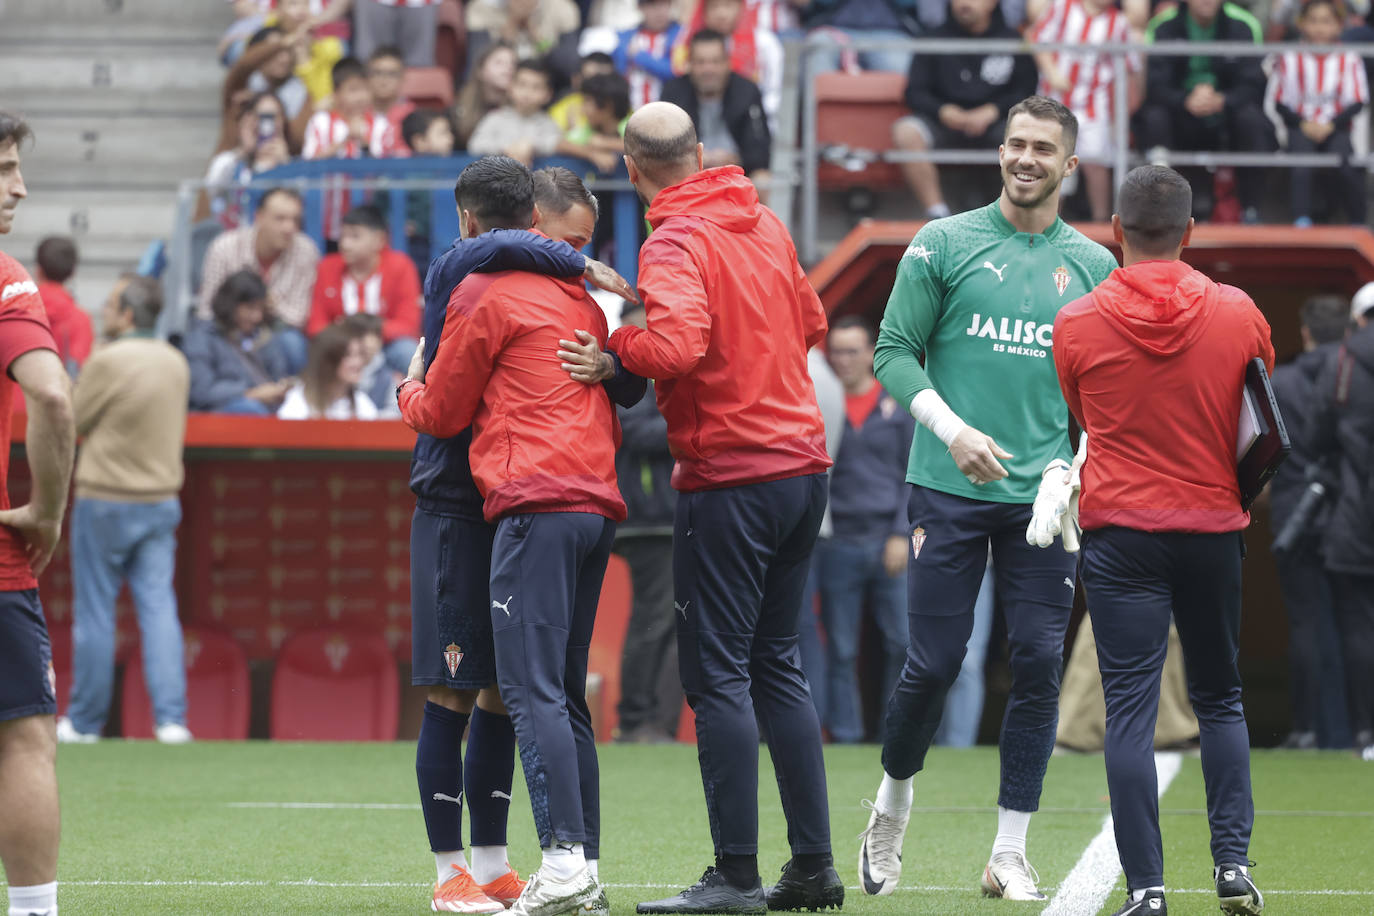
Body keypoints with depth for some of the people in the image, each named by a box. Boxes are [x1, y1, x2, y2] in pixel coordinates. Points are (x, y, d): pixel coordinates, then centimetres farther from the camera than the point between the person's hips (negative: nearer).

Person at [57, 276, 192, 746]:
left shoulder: (108, 361, -15)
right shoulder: (176, 363, 5)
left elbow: (74, 423, -6)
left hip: (105, 500, -5)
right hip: (162, 501, 5)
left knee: (95, 613, 4)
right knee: (158, 606, 3)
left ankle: (85, 720, 12)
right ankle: (171, 717, -6)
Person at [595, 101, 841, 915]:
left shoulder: (676, 242, -12)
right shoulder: (765, 223, 11)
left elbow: (676, 345, -26)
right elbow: (811, 323, 21)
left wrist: (612, 345, -10)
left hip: (729, 475, -8)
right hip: (804, 461, 8)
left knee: (717, 673, -4)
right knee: (777, 664, 14)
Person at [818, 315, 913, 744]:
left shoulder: (898, 406, 8)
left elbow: (913, 475, 7)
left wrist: (901, 535, -2)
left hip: (888, 543, 0)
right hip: (838, 544, 0)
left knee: (904, 641, -5)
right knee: (840, 651, 0)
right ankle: (845, 737, 4)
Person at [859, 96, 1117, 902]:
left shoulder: (1095, 266, 9)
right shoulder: (944, 244, 2)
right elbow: (895, 354, 1)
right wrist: (951, 428, -14)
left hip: (1047, 496, 2)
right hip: (950, 490, -2)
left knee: (1039, 665, -3)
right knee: (933, 663, -1)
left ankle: (1010, 852, 6)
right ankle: (893, 805, 25)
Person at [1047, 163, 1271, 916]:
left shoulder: (1076, 324, -5)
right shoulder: (1239, 314, -2)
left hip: (1120, 529, -2)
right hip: (1214, 527, 2)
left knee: (1129, 710, -2)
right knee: (1219, 700, 17)